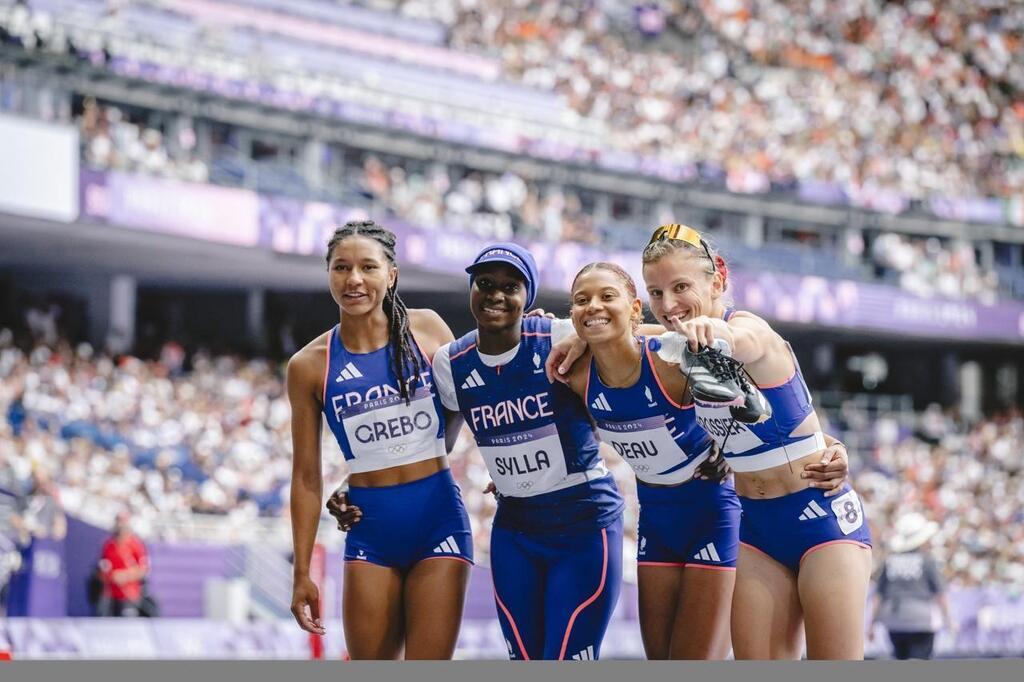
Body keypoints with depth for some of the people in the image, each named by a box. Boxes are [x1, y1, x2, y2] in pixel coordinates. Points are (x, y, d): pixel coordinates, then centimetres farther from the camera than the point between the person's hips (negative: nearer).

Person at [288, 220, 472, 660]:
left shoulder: (427, 330, 0)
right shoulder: (309, 365, -1)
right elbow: (306, 476, 3)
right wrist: (302, 573, 1)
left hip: (437, 519, -1)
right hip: (370, 530, 1)